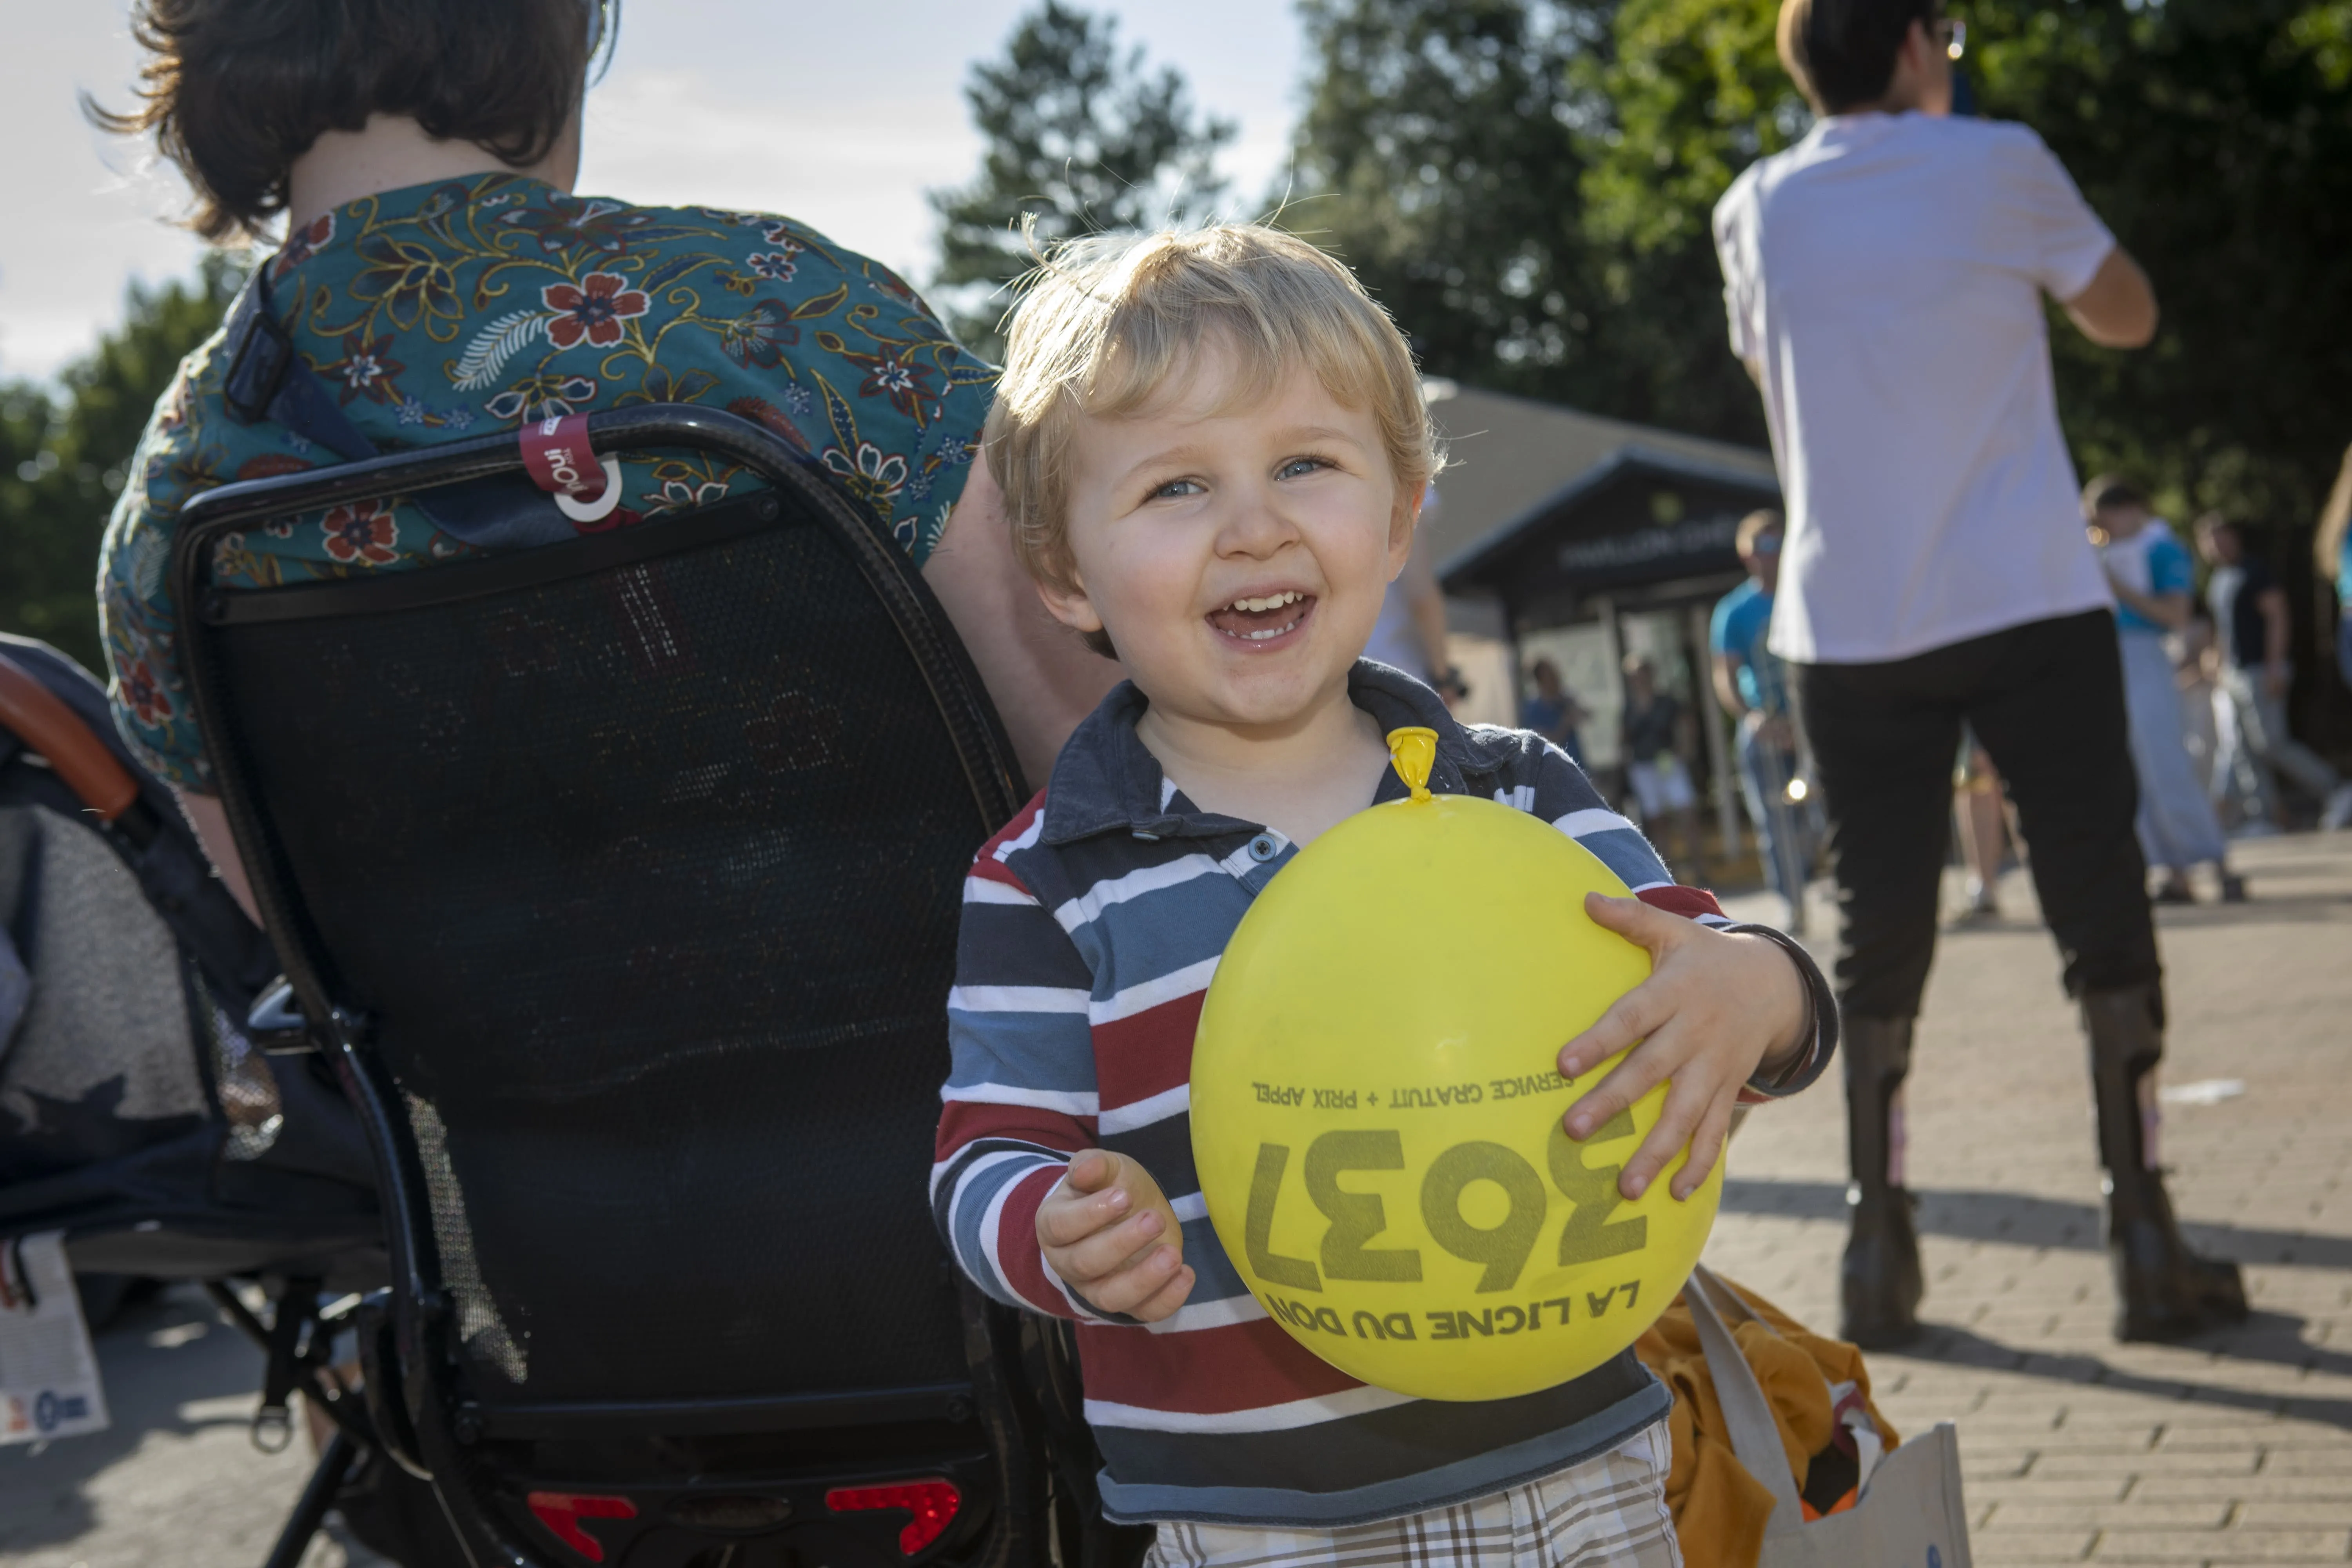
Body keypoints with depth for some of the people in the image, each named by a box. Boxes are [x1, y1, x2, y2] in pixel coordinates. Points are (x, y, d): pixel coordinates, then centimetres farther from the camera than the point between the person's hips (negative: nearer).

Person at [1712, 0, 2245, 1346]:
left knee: (1881, 944, 7)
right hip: (2029, 605, -3)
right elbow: (2130, 317, 13)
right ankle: (2148, 1239, 3)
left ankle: (1879, 1252, 4)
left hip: (1851, 624, 3)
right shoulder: (1998, 165, 0)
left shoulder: (1757, 212, 8)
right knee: (2105, 919, 5)